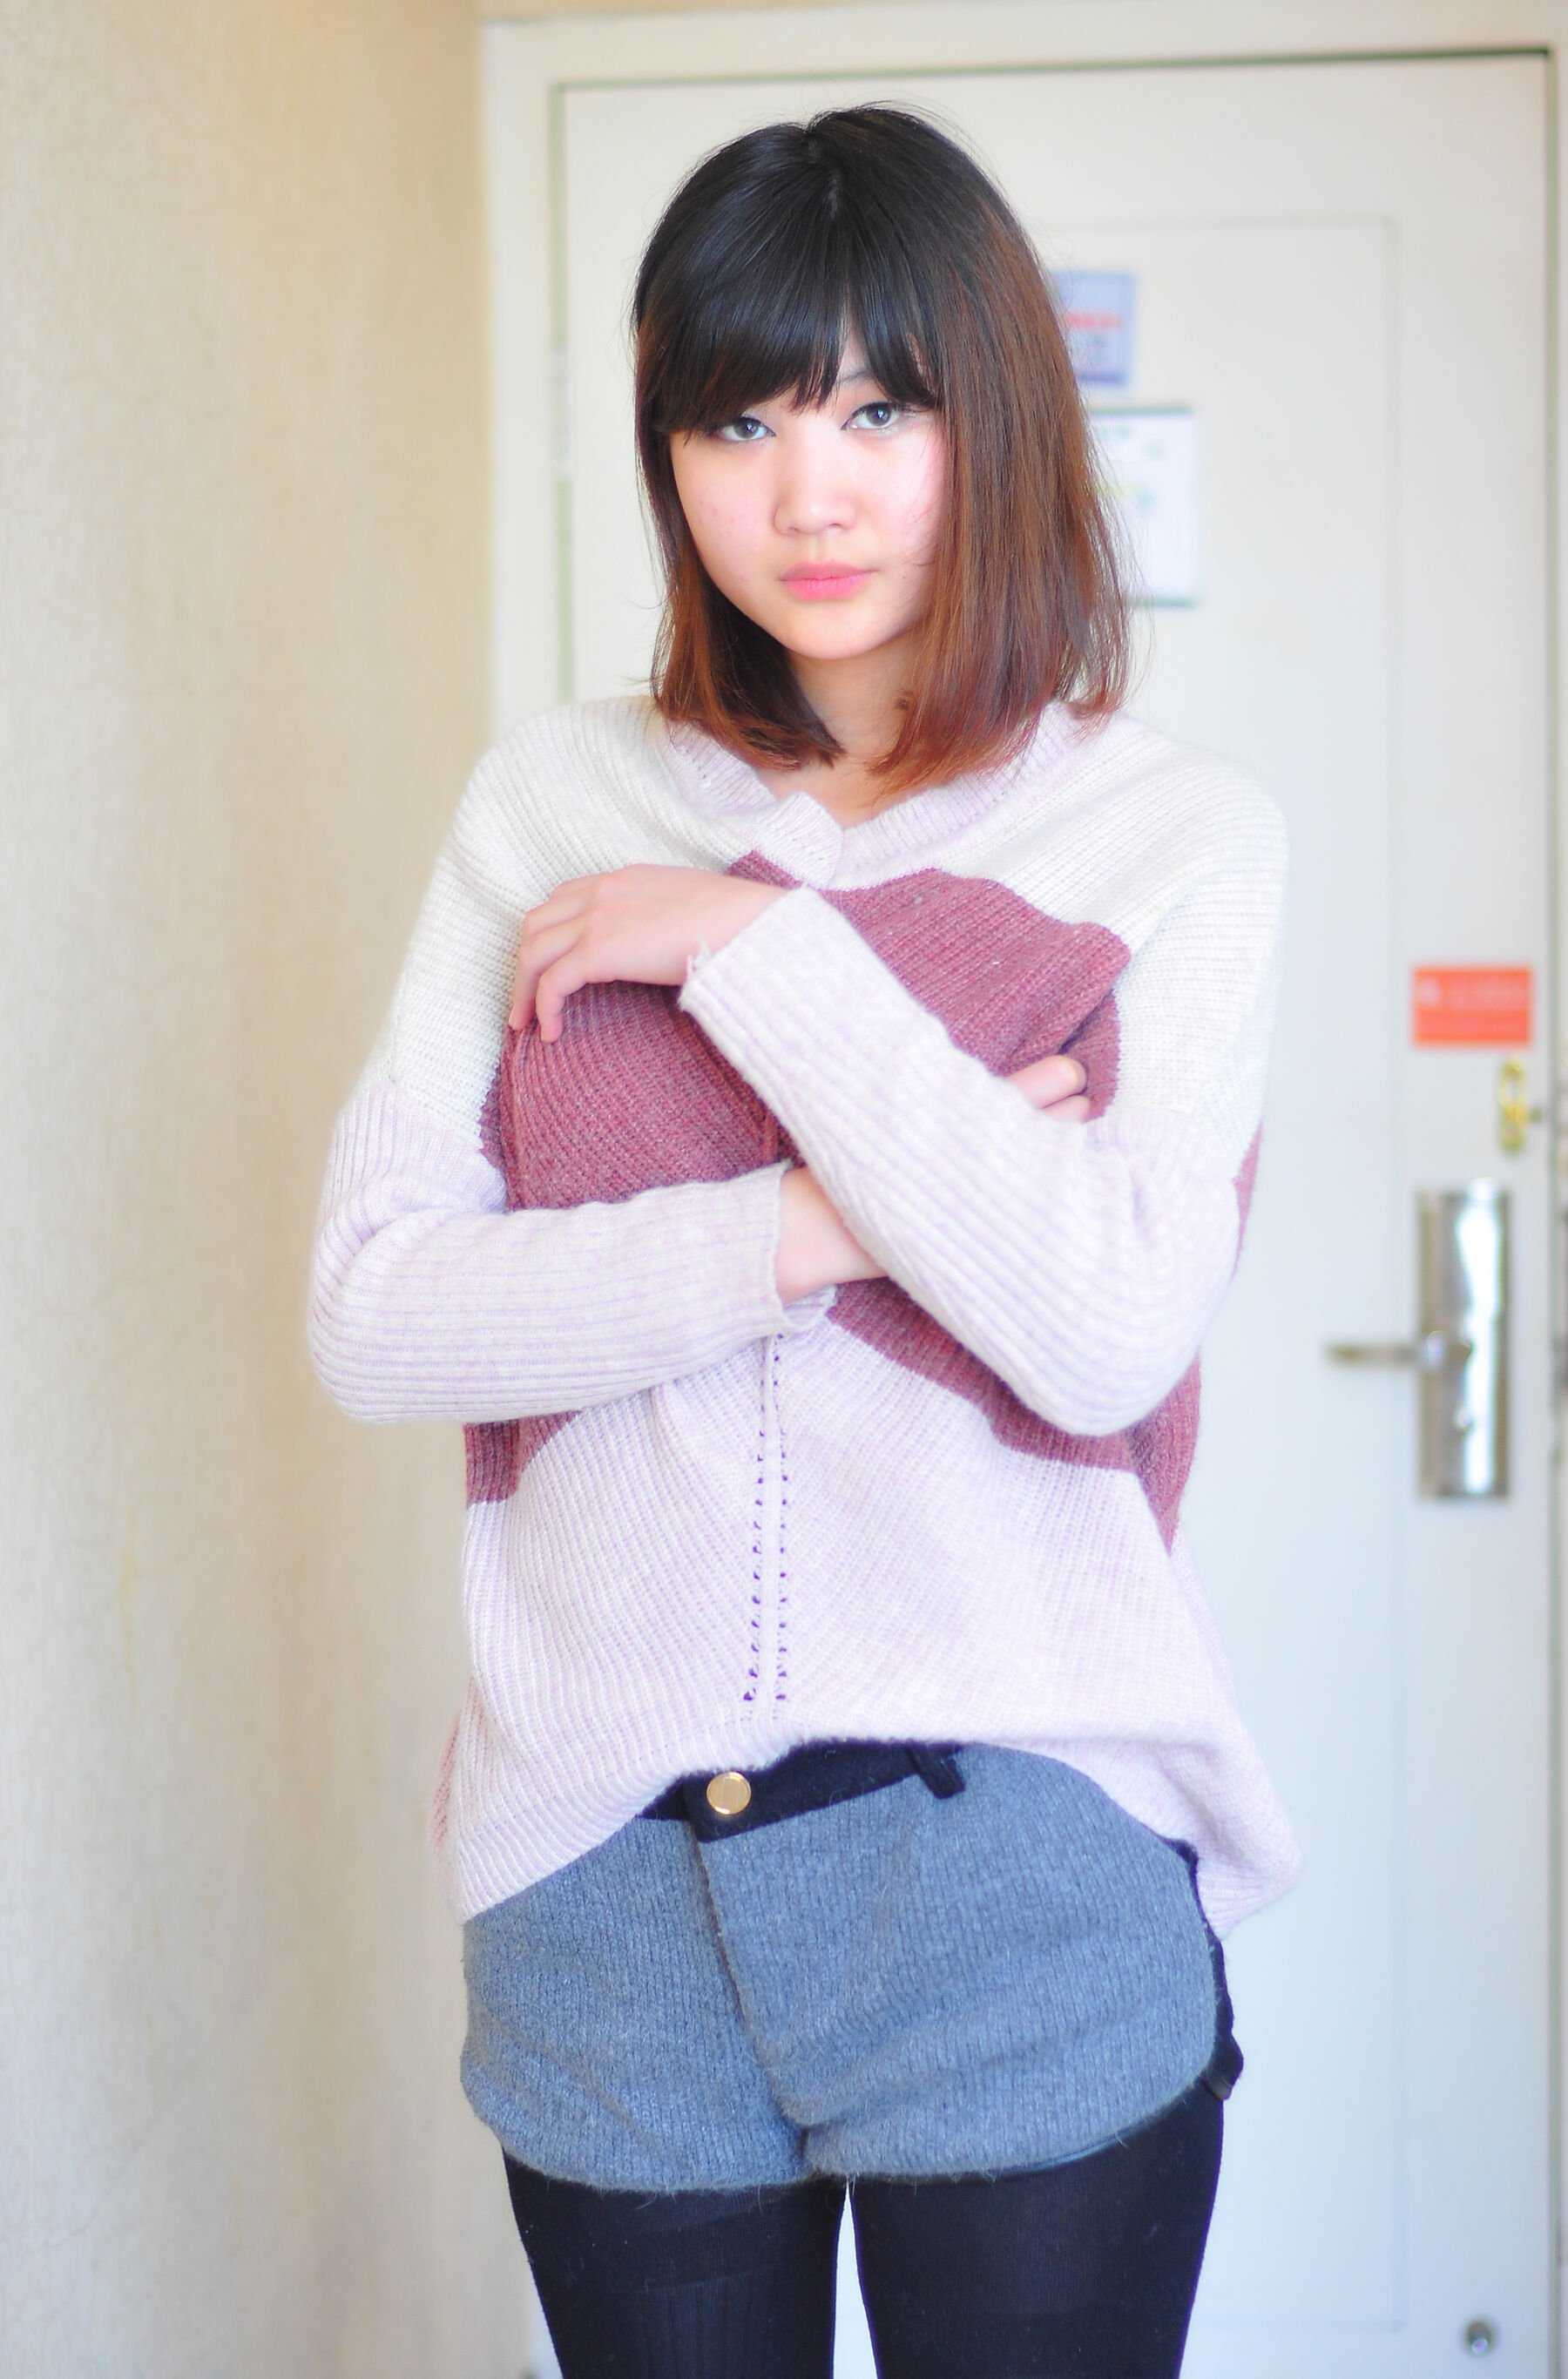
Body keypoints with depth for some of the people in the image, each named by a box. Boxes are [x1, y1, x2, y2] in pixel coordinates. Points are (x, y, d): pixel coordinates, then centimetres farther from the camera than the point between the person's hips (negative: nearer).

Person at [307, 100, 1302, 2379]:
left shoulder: (1177, 834, -3)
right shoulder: (553, 801, 4)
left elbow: (1110, 1331, -17)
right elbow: (370, 1309, -4)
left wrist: (755, 946, -15)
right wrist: (814, 1230, -15)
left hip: (1023, 1872, -2)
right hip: (600, 1888, 3)